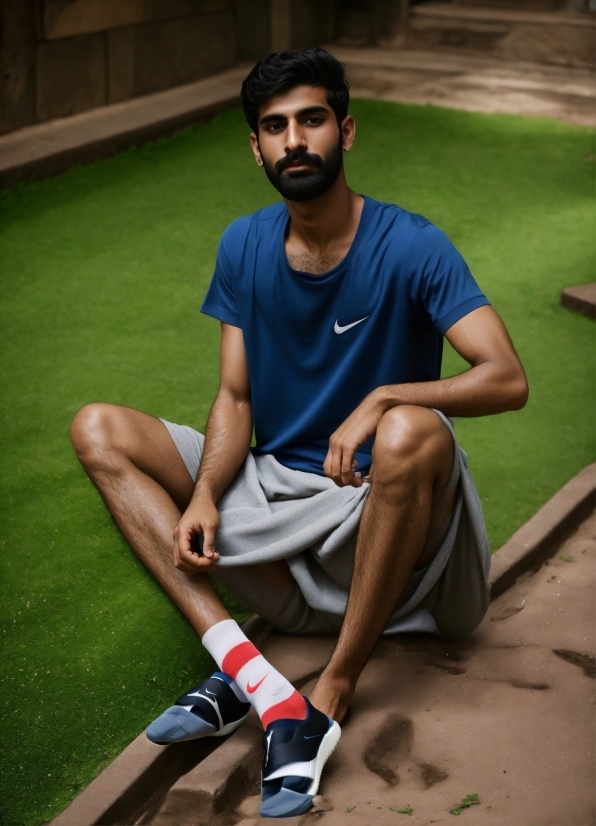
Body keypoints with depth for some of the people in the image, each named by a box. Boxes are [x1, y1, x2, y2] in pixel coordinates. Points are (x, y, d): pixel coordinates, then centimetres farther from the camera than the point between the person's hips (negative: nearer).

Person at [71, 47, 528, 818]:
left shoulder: (410, 247, -13)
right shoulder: (244, 246, 2)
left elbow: (507, 379, -22)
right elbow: (235, 397, 2)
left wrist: (384, 397, -37)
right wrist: (202, 496, -17)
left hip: (382, 505, -5)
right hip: (275, 487, 5)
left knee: (412, 432, -39)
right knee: (98, 429, -9)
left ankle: (333, 693, -25)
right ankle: (240, 665, -24)